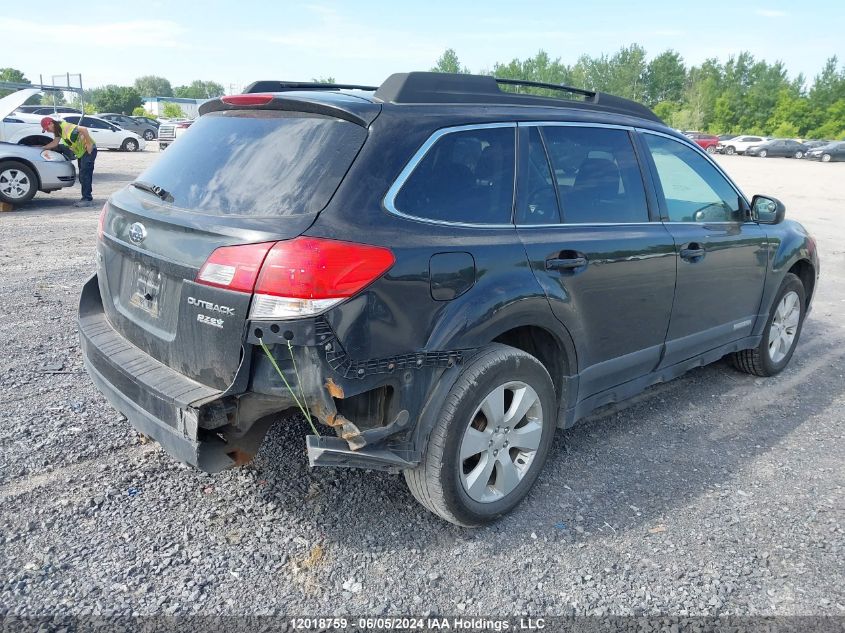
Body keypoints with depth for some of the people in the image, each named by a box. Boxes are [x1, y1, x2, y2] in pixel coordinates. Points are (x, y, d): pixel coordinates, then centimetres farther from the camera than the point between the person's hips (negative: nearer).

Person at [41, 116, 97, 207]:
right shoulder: (58, 130, 10)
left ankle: (87, 199, -15)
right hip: (81, 152, 11)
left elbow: (84, 129, -31)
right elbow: (55, 142, 16)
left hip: (89, 150, -11)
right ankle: (86, 198, 14)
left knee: (85, 175, -14)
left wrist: (89, 144, -27)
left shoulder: (66, 127, -20)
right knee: (83, 176, 10)